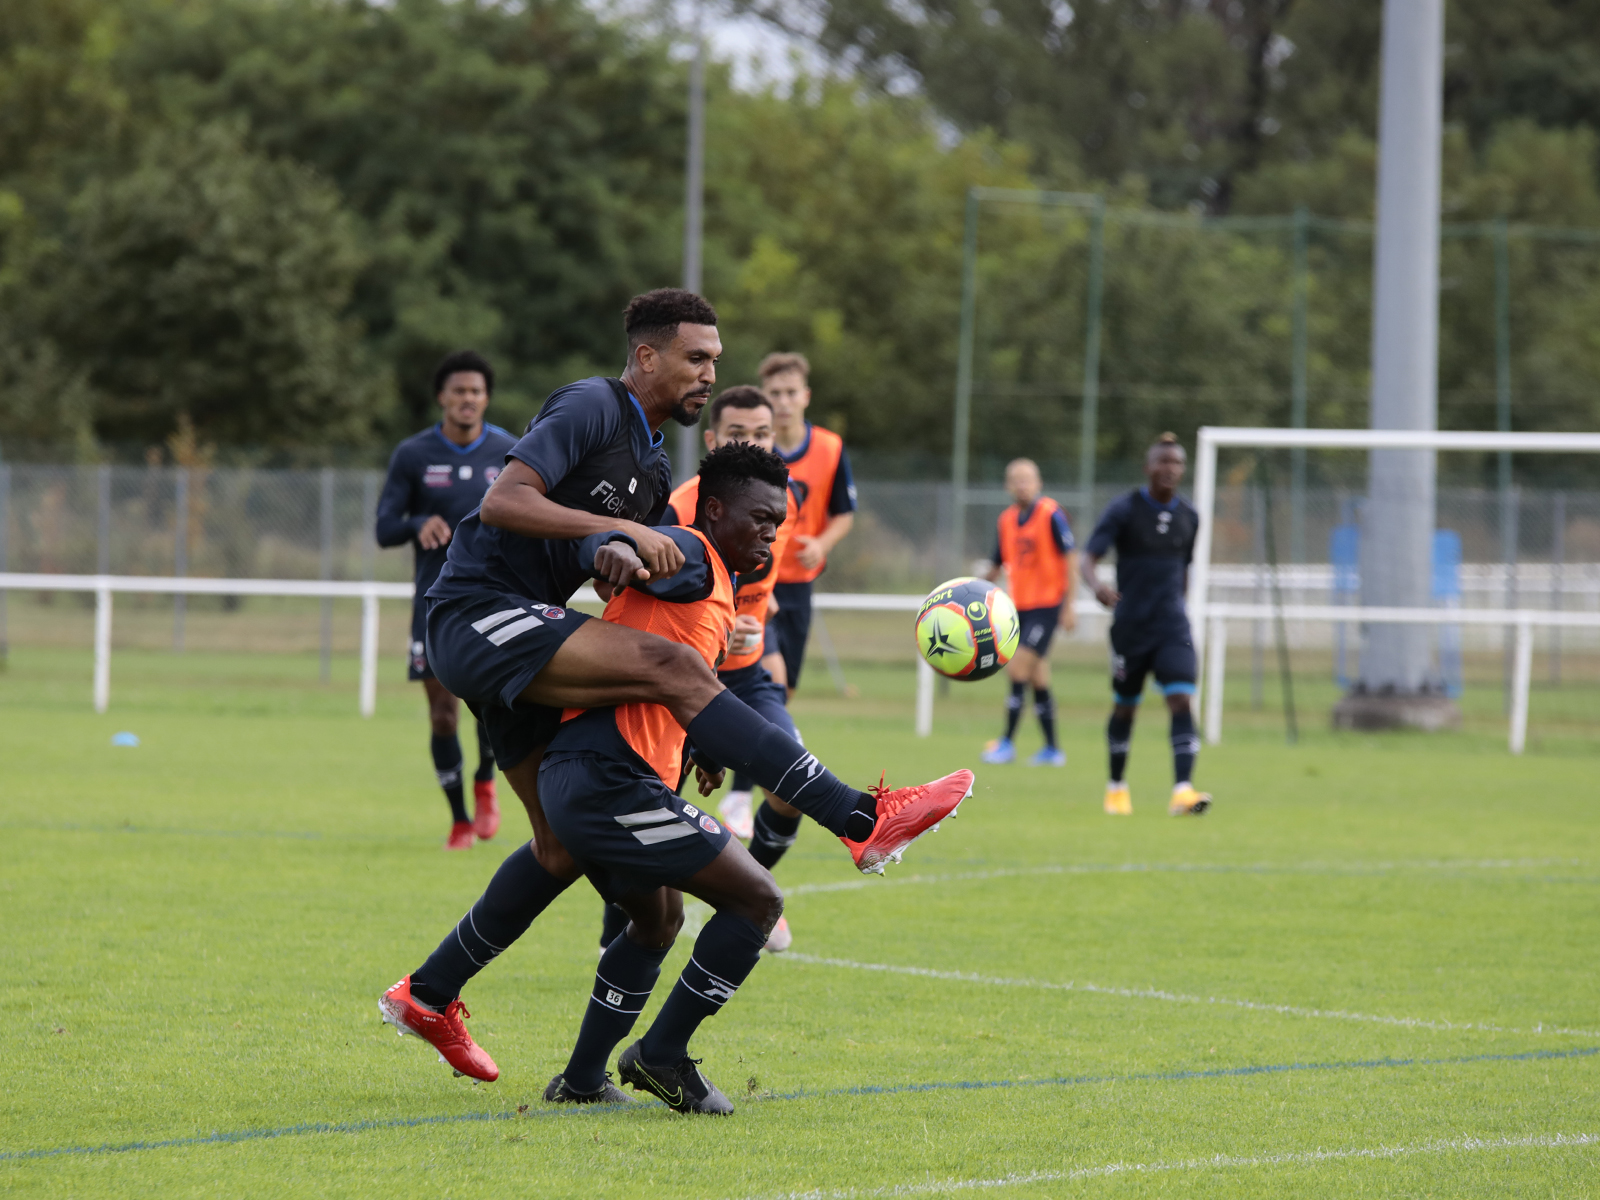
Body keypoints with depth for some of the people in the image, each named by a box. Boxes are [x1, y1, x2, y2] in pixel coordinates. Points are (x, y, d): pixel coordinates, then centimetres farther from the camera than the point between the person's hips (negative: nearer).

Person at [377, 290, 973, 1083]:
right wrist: (624, 531, -25)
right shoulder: (590, 408, -9)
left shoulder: (652, 466, 19)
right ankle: (863, 822, -35)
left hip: (520, 642, 11)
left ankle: (428, 996, 23)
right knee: (671, 666, -25)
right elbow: (502, 503, -20)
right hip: (479, 614, -11)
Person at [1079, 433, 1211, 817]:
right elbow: (1087, 560, -14)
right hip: (1130, 627, -2)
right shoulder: (1123, 510, -7)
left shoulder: (1189, 517, 6)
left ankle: (1183, 792, -24)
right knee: (1124, 708, 9)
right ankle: (1116, 787, 30)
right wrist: (1097, 585, -36)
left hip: (1173, 627, 2)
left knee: (1181, 701, -15)